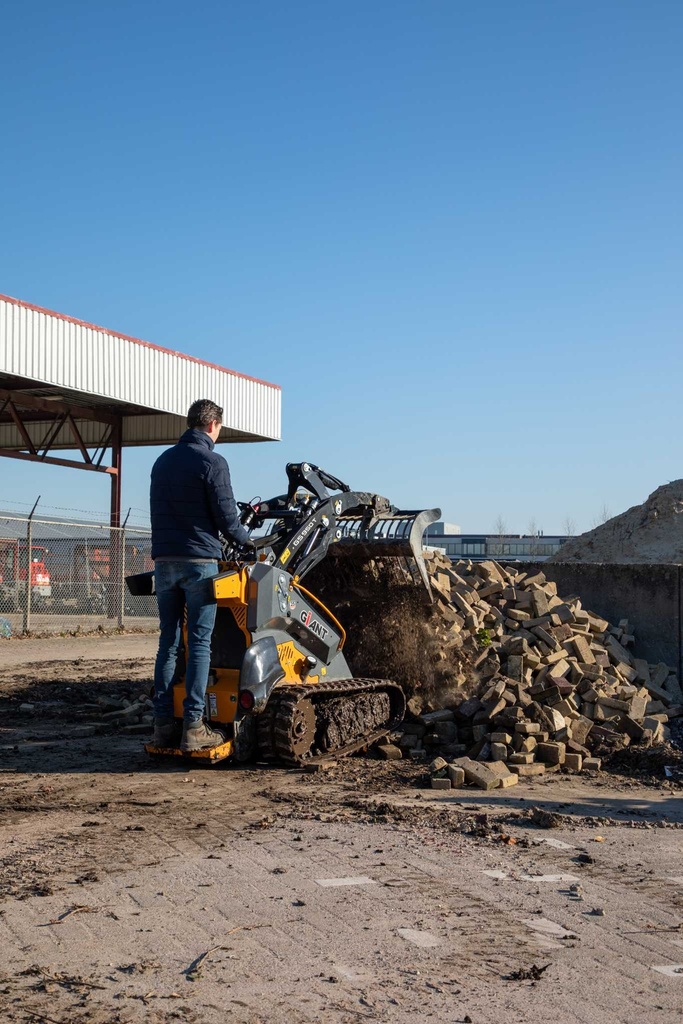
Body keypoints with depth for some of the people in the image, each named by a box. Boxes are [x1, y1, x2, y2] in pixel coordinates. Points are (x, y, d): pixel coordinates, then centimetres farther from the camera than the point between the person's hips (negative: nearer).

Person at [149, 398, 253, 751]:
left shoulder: (163, 461, 14)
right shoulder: (212, 463, -8)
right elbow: (226, 517, -8)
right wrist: (246, 541, 10)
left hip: (164, 561, 6)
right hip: (199, 561, -6)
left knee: (168, 642, 9)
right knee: (200, 643, -4)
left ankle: (163, 723, 9)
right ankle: (193, 726, -6)